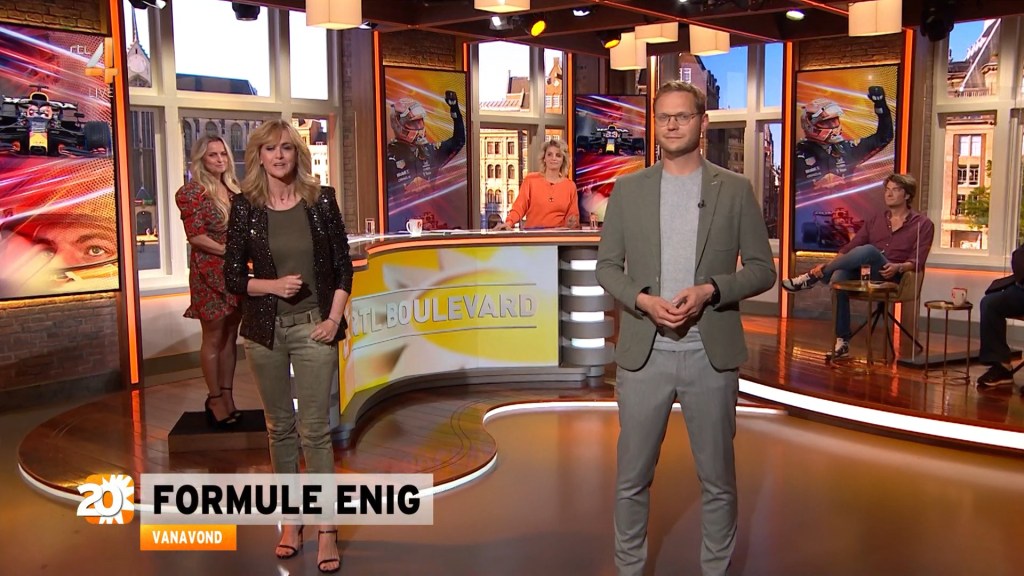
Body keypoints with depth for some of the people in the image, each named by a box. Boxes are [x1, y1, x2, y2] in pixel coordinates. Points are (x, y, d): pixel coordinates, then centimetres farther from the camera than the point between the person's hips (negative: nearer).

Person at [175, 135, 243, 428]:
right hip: (209, 273, -6)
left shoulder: (233, 189, 12)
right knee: (214, 338, 2)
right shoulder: (192, 192, -8)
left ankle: (227, 396, 21)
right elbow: (196, 236, -13)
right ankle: (215, 400, 13)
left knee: (230, 337, 11)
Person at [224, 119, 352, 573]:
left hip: (313, 328, -1)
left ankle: (327, 529, 4)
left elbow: (343, 267, 2)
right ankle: (290, 517, 23)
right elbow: (232, 276, 2)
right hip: (265, 328, 2)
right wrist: (272, 285, -15)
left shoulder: (321, 200, -1)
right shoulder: (245, 206, 0)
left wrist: (334, 319, -7)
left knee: (315, 428, -2)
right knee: (280, 427, 11)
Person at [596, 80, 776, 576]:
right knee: (632, 478, 10)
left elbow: (762, 269, 2)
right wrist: (643, 300, -13)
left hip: (711, 353, 0)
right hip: (644, 352, 1)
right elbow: (607, 266, 5)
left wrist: (709, 290, -15)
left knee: (717, 479, 12)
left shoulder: (735, 190, 2)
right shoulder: (627, 189, 5)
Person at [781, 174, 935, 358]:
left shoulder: (922, 224, 8)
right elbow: (851, 247, 14)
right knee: (839, 276, -32)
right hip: (864, 274, 4)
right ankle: (842, 341, -28)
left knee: (868, 250, -36)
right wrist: (828, 265, -1)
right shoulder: (875, 220, 21)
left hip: (892, 278, -4)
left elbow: (917, 261, -3)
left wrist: (898, 267, -24)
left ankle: (813, 276, -24)